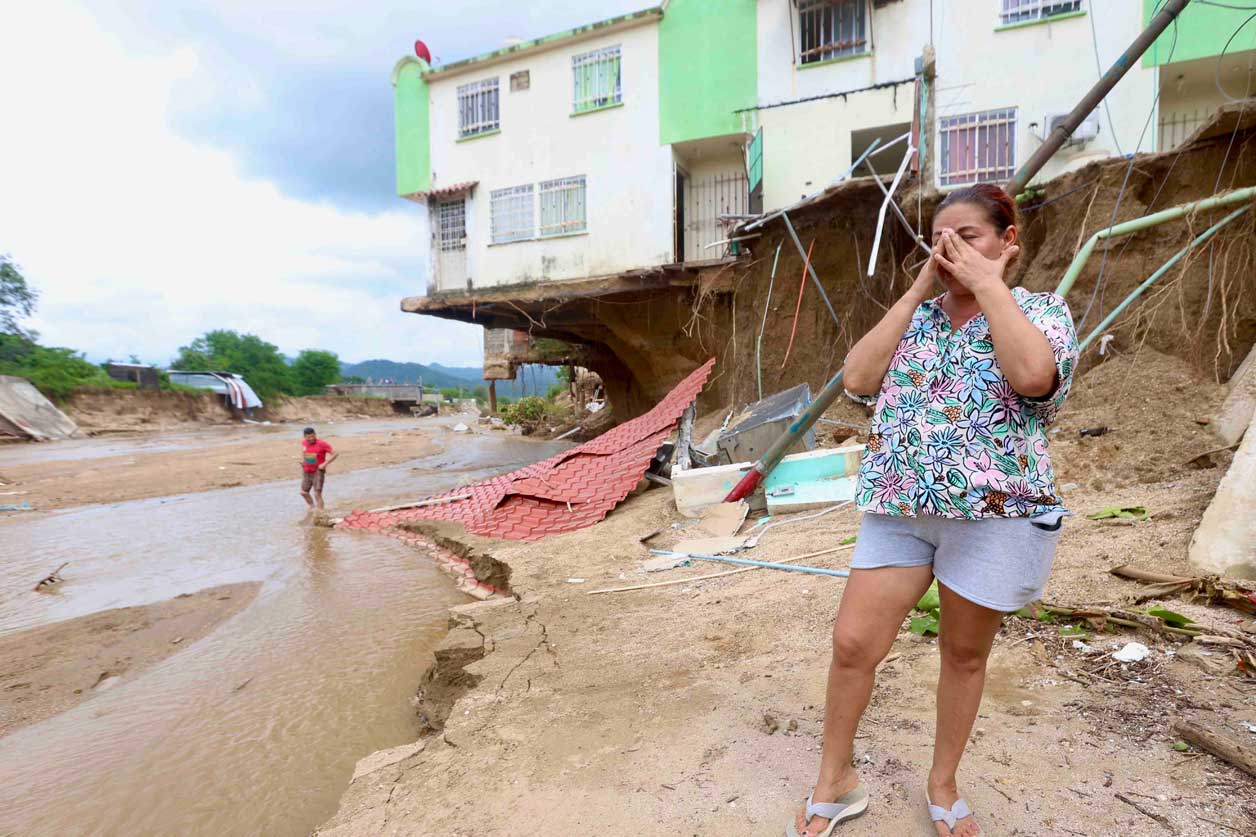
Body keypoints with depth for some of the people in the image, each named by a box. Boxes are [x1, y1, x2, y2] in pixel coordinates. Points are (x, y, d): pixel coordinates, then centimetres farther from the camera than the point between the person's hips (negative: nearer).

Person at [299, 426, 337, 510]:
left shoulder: (321, 444, -18)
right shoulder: (304, 443, 0)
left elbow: (335, 454, -18)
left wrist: (324, 464, -21)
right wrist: (302, 460, 11)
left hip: (318, 471, -7)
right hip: (306, 472, 7)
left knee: (317, 494, -11)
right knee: (304, 492, 15)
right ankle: (313, 508, 36)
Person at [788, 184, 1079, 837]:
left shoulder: (1041, 310, 0)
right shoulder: (916, 317, 10)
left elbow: (1032, 374, -25)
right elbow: (857, 378, -8)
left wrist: (987, 283, -15)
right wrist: (919, 290, -5)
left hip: (996, 515, -2)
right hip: (899, 507, 3)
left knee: (965, 654, 14)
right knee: (852, 643, 0)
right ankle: (835, 780, 23)